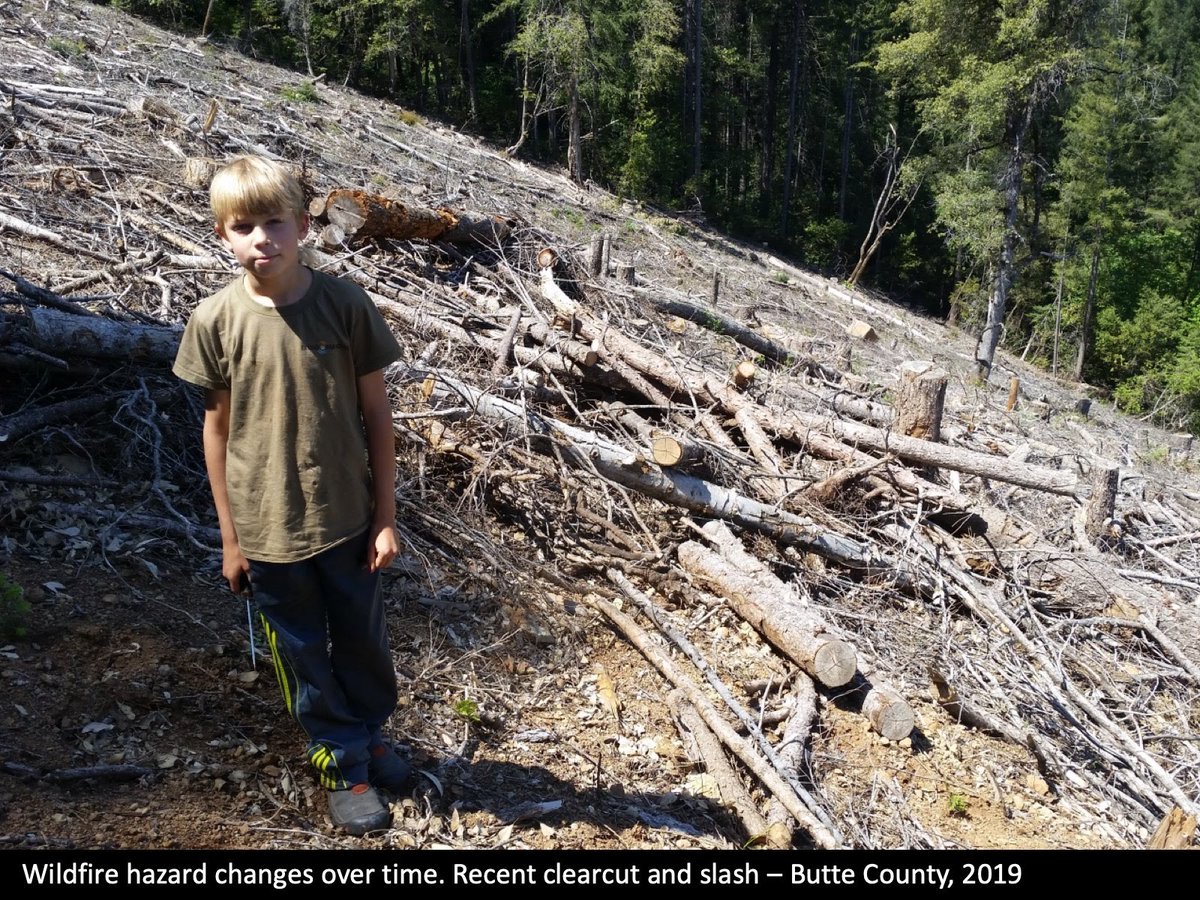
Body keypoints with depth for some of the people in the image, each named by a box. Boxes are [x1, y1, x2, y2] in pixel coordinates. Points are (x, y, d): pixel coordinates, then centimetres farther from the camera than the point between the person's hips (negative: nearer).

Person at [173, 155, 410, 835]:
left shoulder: (345, 304, -10)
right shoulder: (216, 321, -8)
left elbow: (377, 414, -4)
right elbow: (218, 429, 0)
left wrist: (386, 517, -3)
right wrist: (230, 537, 3)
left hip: (347, 520, 0)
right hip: (268, 530, 0)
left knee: (364, 642, 17)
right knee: (304, 655, 14)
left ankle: (370, 734, 43)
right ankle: (344, 763, 35)